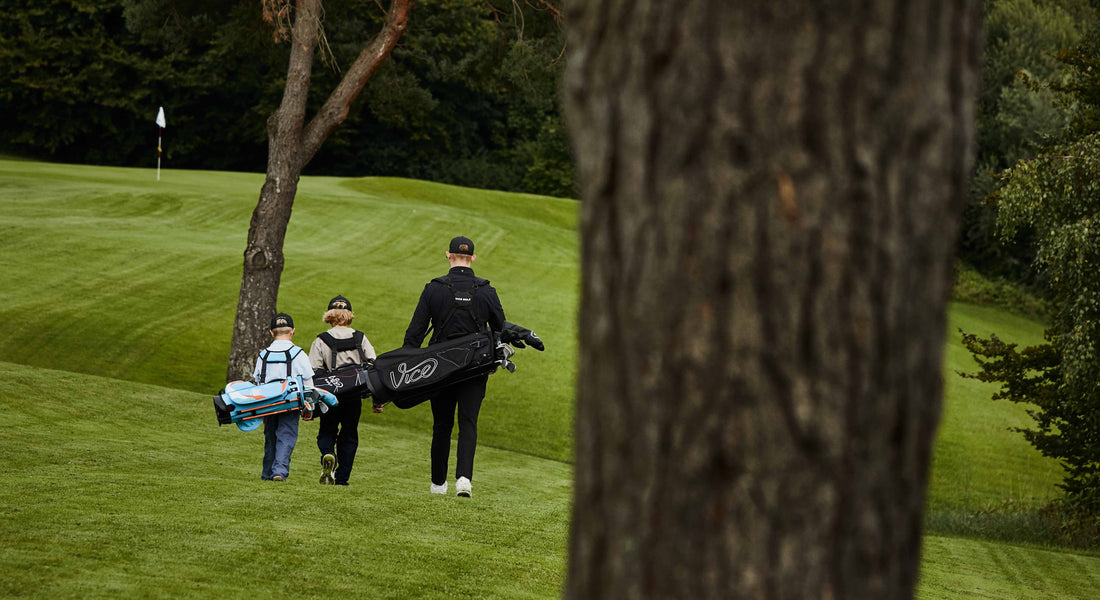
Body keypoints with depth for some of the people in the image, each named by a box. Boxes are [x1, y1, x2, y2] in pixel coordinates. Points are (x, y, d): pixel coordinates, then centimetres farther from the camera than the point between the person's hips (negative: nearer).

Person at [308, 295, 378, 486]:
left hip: (330, 394, -1)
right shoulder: (360, 339, 5)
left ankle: (328, 455, -19)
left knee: (326, 432, 14)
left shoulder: (321, 341, -1)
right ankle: (341, 479, 10)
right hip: (354, 396, 1)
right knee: (349, 436, 14)